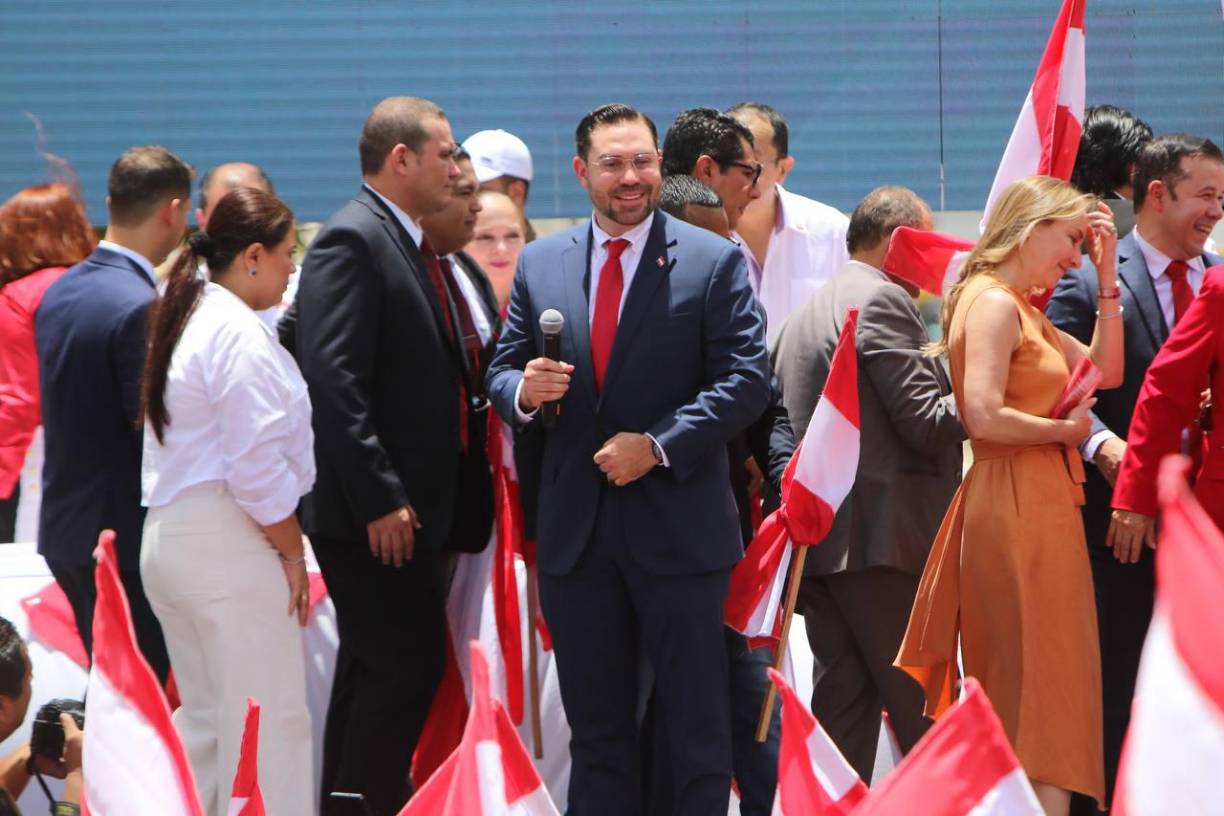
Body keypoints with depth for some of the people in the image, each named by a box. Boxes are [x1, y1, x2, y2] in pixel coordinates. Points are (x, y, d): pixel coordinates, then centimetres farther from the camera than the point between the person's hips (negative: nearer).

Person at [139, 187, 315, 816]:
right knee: (271, 718, -8)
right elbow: (258, 468, -17)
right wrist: (292, 552, -7)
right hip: (228, 542, -10)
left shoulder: (184, 321, 16)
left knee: (204, 718, 13)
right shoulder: (240, 335, -13)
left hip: (166, 536, 10)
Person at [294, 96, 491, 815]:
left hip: (409, 511, 10)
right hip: (379, 513, -10)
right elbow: (334, 380, -22)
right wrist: (379, 499, -24)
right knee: (408, 667, -11)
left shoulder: (411, 245, 17)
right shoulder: (351, 242, -13)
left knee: (373, 675, 12)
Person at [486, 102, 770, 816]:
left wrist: (659, 445, -17)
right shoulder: (540, 265, 9)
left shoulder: (713, 261, -2)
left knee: (698, 723, 2)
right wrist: (523, 390, -11)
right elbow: (502, 370, 14)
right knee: (596, 727, 10)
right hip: (577, 533, 4)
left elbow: (747, 379, -8)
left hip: (679, 527, -4)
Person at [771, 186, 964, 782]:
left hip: (816, 538, 9)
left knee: (841, 705, 7)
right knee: (925, 716, -6)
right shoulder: (882, 301, -8)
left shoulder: (803, 315, 21)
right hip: (883, 535, -9)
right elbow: (926, 422, -13)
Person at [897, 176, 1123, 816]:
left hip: (1039, 502, 10)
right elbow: (984, 415, -23)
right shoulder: (993, 302, -13)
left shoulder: (1024, 310, 18)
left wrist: (1106, 277, 13)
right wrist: (1064, 431, -11)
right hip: (1016, 504, -10)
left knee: (1011, 689, 11)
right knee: (1046, 674, -9)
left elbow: (1106, 370, 16)